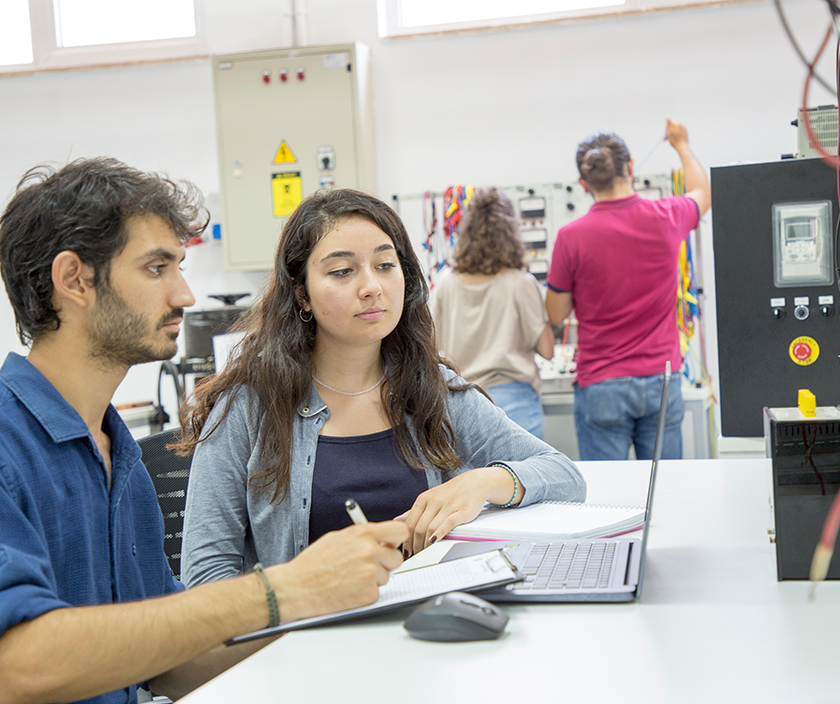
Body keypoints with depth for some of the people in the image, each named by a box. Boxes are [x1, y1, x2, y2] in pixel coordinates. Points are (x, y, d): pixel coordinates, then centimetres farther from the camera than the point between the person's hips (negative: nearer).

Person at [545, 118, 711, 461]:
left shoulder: (572, 236, -11)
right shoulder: (666, 217, -2)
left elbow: (556, 315, 0)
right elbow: (702, 193, 24)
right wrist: (682, 145, 40)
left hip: (601, 385, -3)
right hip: (661, 380, 3)